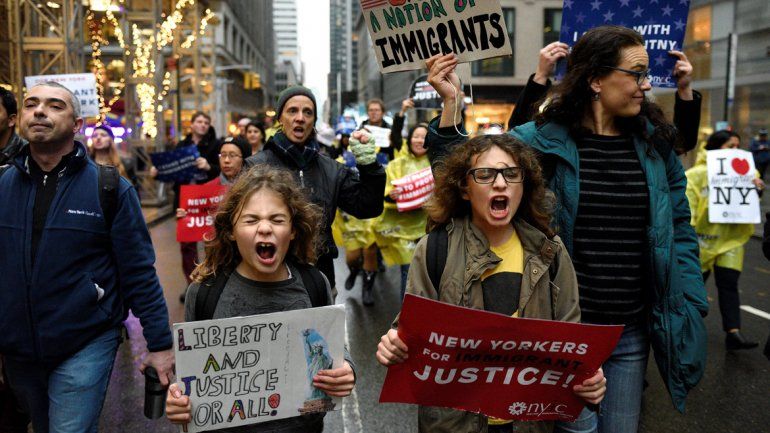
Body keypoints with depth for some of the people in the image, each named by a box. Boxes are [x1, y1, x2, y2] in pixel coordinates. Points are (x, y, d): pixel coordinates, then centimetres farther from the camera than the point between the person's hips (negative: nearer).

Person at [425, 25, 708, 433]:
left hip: (633, 330, 4)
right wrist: (450, 103, -18)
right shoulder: (541, 140, -8)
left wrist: (690, 307, 4)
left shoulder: (655, 142, 4)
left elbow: (678, 229, 9)